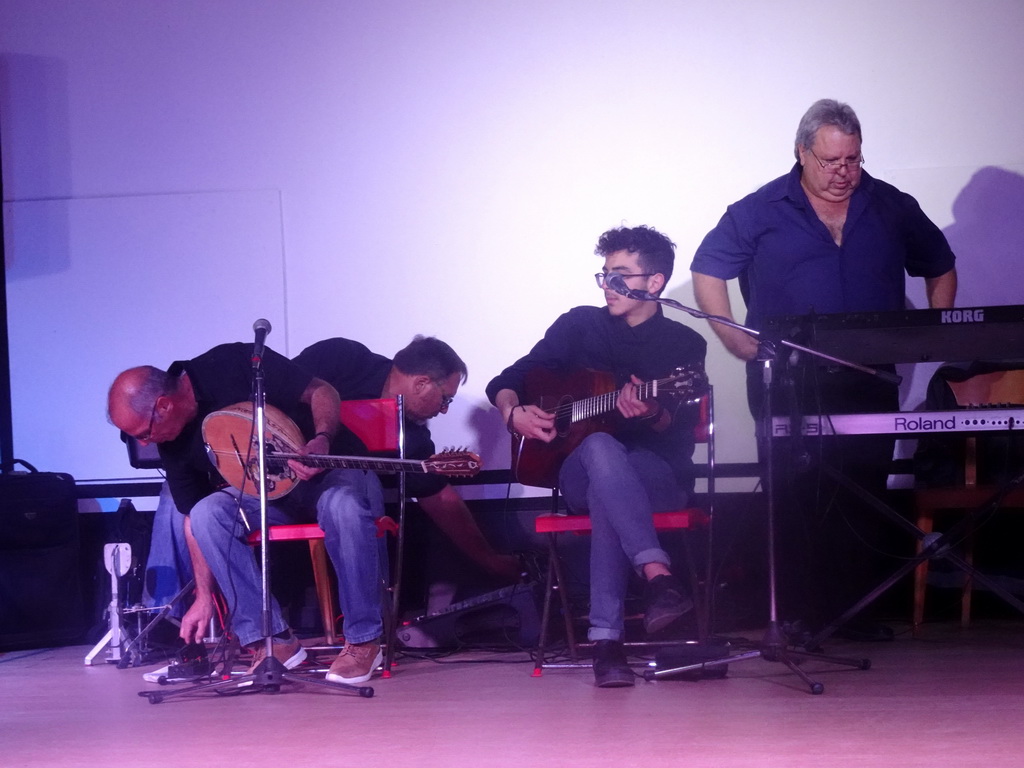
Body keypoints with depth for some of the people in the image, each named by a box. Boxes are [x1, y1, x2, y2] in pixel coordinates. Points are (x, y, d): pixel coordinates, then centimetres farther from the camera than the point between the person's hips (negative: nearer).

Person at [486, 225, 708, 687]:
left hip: (659, 477, -1)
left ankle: (607, 636, -47)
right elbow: (505, 382, 12)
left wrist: (653, 415, -30)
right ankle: (658, 576, -52)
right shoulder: (579, 326, 9)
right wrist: (514, 413, -10)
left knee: (606, 494, -39)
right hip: (577, 472, 1)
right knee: (600, 447, -38)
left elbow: (680, 430, -8)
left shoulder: (685, 346, 4)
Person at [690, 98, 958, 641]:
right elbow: (707, 271, 6)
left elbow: (941, 269, 22)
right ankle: (797, 617, -1)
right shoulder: (761, 211, 2)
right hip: (787, 386, -2)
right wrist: (736, 340, -2)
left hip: (869, 384, 2)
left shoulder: (892, 208, 10)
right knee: (795, 499, -5)